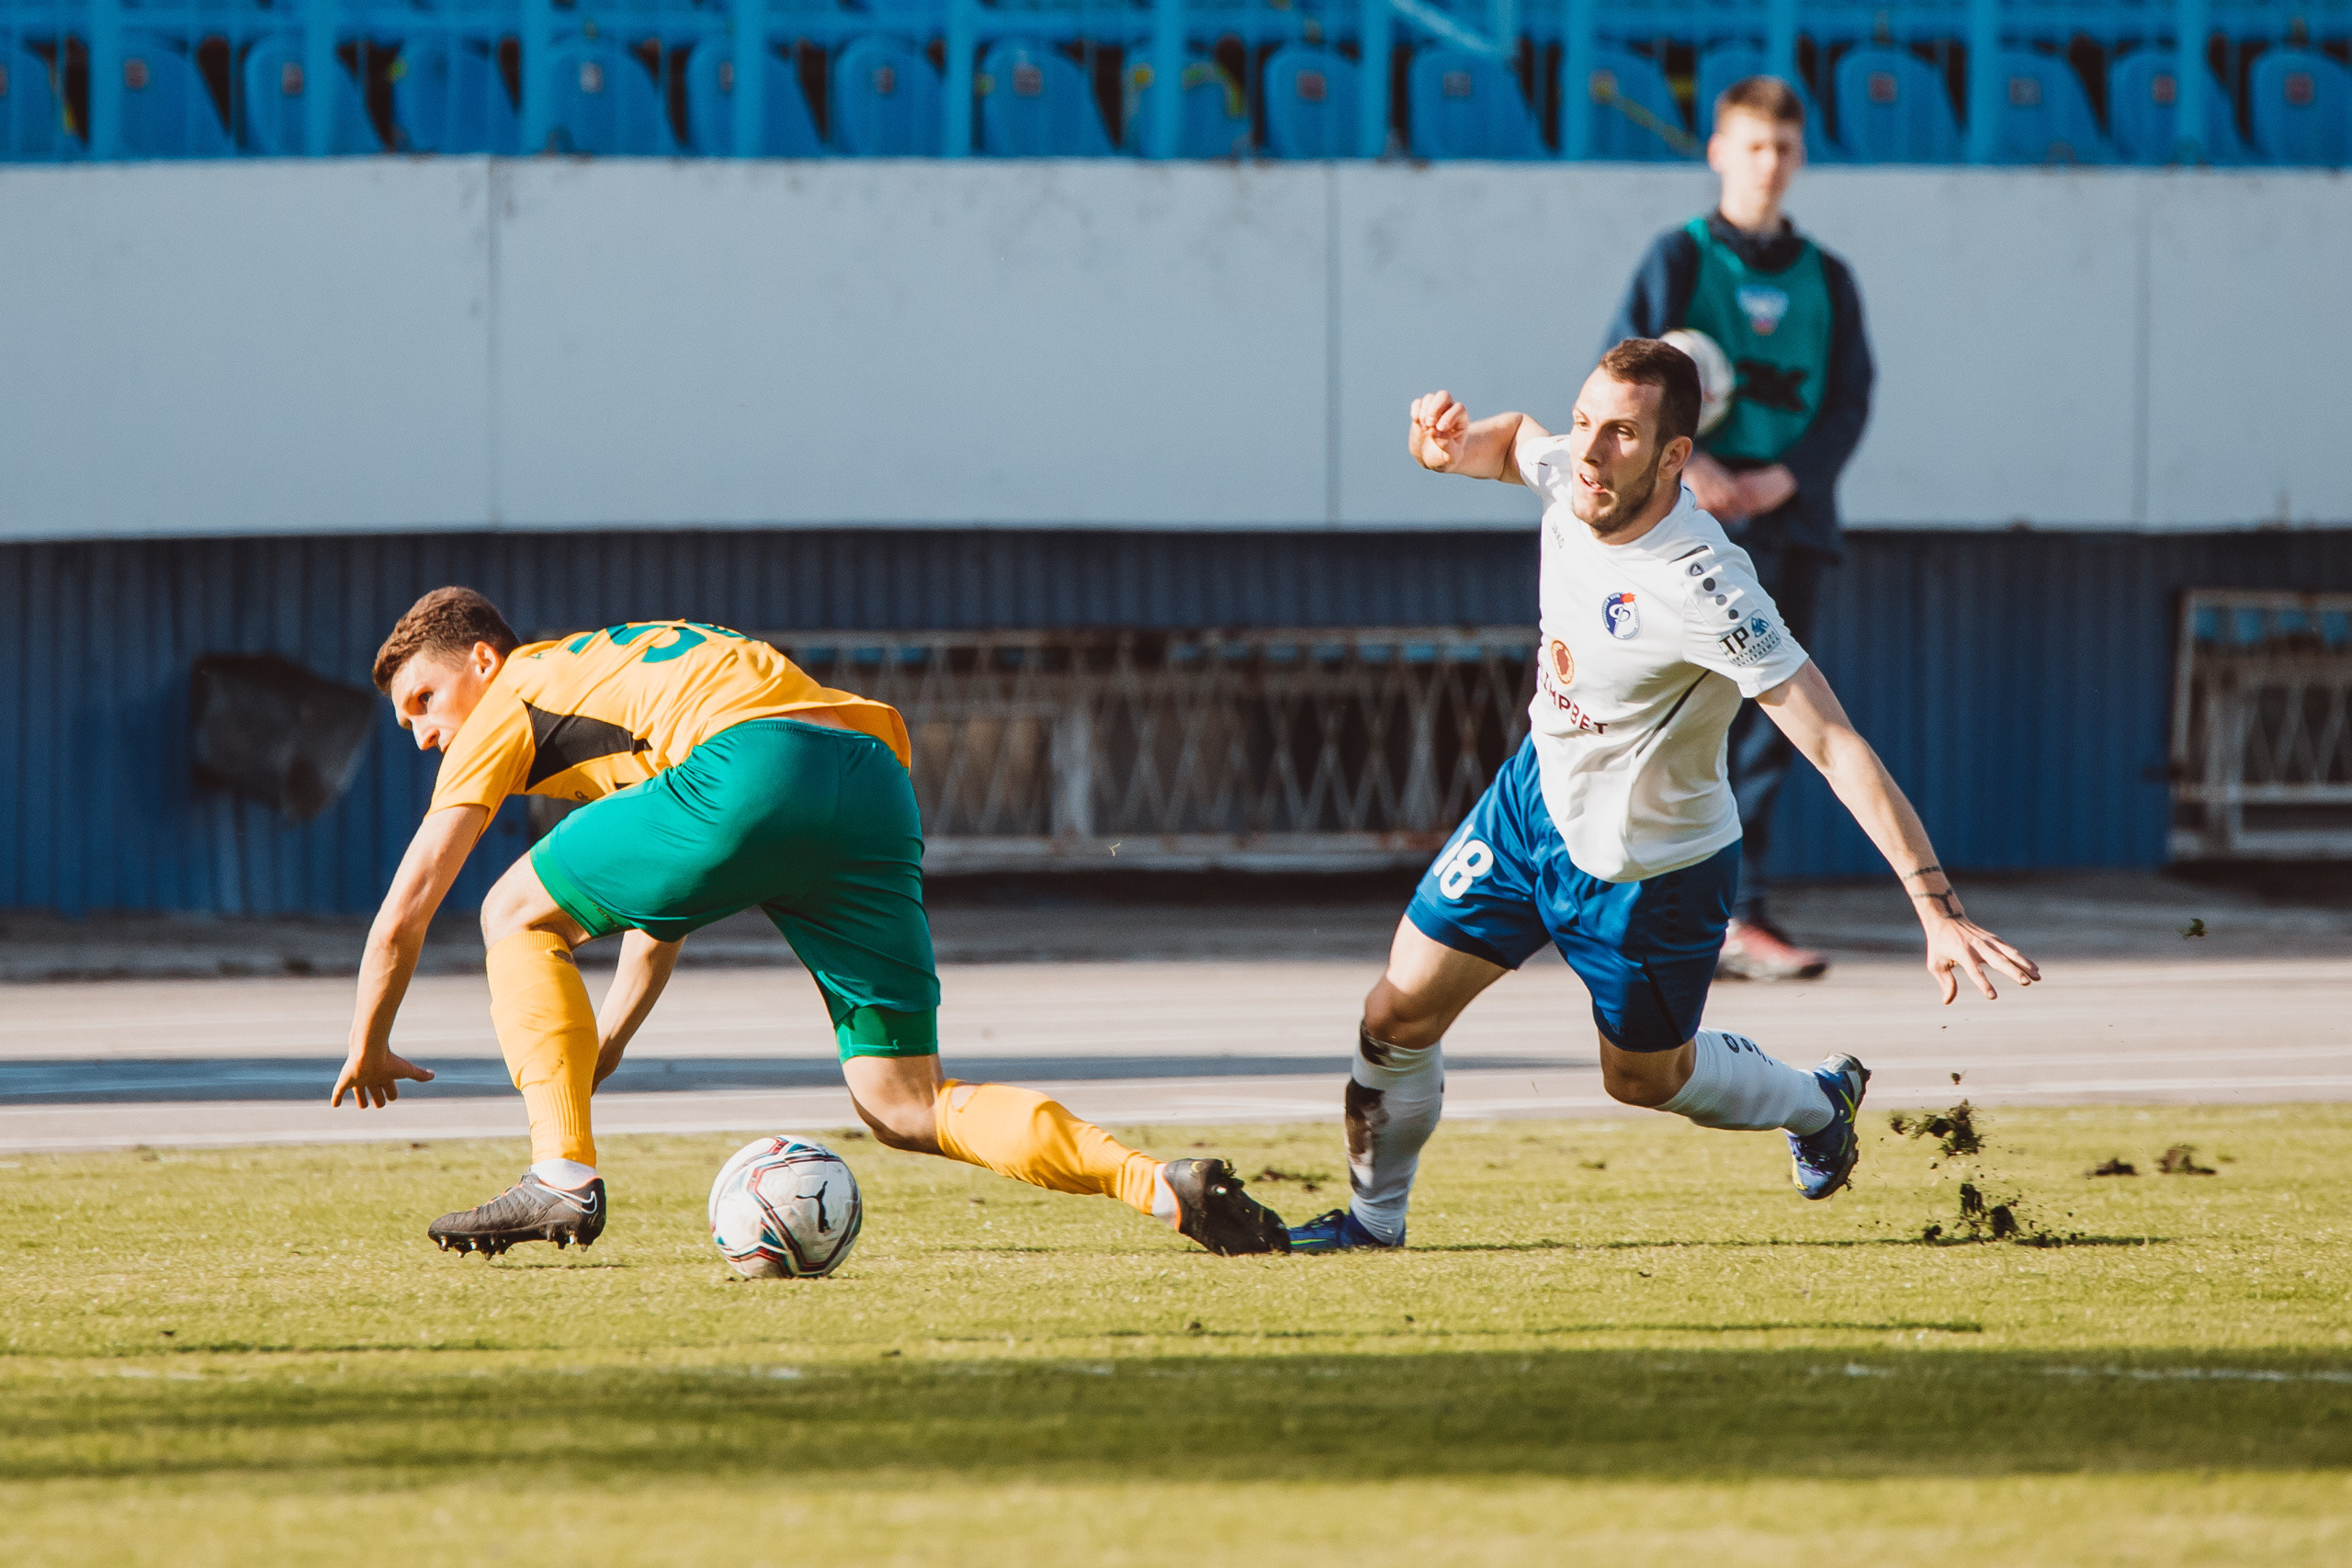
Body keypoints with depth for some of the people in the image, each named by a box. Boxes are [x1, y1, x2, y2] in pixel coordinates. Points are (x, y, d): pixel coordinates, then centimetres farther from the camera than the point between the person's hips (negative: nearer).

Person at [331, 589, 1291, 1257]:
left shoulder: (511, 703, 19)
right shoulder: (613, 677, 41)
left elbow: (406, 910, 20)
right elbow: (661, 910, 48)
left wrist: (369, 1051, 34)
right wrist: (595, 1055, 51)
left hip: (751, 771, -7)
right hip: (876, 783, 7)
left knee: (518, 916, 15)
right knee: (903, 1106, 8)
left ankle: (562, 1173, 2)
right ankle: (1162, 1186, -11)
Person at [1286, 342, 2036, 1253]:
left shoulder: (1706, 592, -37)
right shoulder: (1568, 475, -16)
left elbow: (1835, 746, -39)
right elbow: (1513, 440, 12)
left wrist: (1936, 906, -46)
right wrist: (1448, 446, -13)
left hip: (1654, 869, -6)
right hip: (1537, 797, 6)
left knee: (1645, 1077, 18)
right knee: (1399, 1013, 3)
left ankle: (1815, 1102, 47)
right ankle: (1374, 1215, 26)